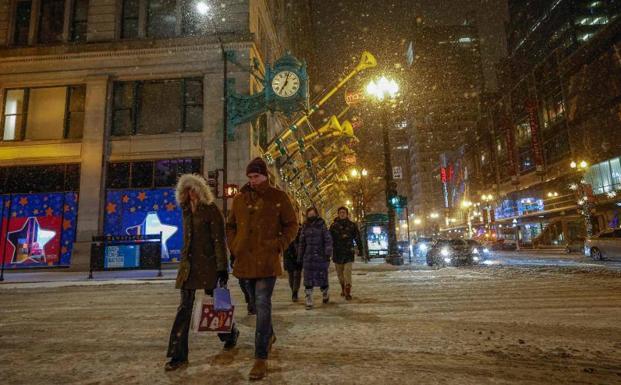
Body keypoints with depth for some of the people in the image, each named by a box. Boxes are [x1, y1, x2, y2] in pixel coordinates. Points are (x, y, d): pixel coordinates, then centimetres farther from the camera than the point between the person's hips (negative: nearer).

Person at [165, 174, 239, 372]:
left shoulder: (212, 210, -8)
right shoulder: (186, 211, 12)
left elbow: (219, 240, -12)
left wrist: (222, 268, -16)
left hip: (208, 263, -6)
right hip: (189, 264, 6)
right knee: (185, 308, 1)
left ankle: (231, 333, 36)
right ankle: (179, 355, 6)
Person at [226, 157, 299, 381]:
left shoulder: (278, 197, -3)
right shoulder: (239, 198, 8)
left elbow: (291, 225, 1)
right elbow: (230, 226, 18)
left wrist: (279, 246, -9)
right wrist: (234, 247, 5)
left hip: (267, 261, -4)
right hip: (245, 261, 5)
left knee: (262, 307, -8)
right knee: (258, 305, 18)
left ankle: (261, 358, -1)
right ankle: (269, 336, 43)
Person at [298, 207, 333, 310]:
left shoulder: (322, 226, 0)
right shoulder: (305, 227, 9)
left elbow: (328, 240, -5)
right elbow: (301, 243, 14)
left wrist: (328, 253, -13)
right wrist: (300, 257, 14)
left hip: (321, 256, -2)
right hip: (308, 257, 3)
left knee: (322, 278, 5)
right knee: (308, 280, 0)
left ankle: (325, 294, 34)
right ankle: (309, 302, 6)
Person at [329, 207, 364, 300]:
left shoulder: (352, 225, 3)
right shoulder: (334, 225, 2)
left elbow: (358, 238, 6)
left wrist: (360, 250, 3)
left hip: (349, 253, -2)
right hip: (337, 253, 2)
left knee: (347, 272, -12)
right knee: (340, 273, 12)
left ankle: (348, 292, -9)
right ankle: (343, 289, 30)